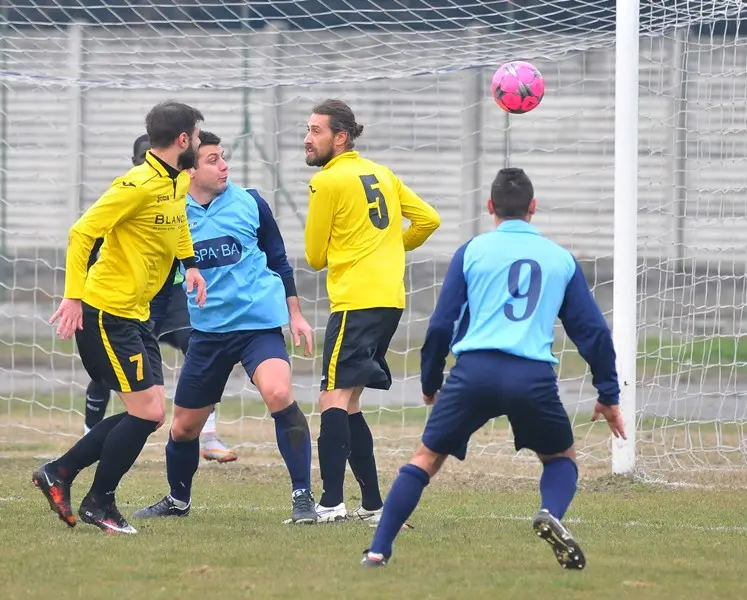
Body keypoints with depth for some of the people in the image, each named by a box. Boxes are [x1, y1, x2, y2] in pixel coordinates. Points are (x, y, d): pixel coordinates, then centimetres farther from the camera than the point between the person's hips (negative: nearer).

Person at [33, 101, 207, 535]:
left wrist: (190, 263, 19)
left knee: (150, 415, 8)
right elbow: (82, 233, -21)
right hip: (105, 313, -9)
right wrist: (73, 296, -26)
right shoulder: (138, 185, -20)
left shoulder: (179, 182, 8)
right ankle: (98, 503, 5)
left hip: (135, 315, 9)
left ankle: (59, 473, 19)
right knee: (147, 412, -10)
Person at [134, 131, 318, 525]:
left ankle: (302, 496, -21)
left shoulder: (249, 204, 1)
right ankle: (177, 501, 35)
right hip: (208, 330, 2)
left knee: (279, 395, -27)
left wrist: (295, 314, 11)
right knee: (184, 425, 8)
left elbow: (278, 259, 11)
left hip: (260, 323, -2)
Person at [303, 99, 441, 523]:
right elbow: (429, 219, 18)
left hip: (356, 301, -8)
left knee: (334, 400, -13)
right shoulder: (382, 175, 15)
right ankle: (373, 504, 12)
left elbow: (316, 257, 1)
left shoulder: (327, 181, -6)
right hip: (390, 298, 8)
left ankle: (331, 504, -24)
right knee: (348, 404, 14)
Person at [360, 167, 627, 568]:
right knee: (561, 457, 22)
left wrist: (430, 383, 24)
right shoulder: (561, 259, 17)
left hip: (474, 370, 0)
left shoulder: (472, 251, 13)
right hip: (534, 375, 1)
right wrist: (608, 395, 24)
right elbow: (593, 331, 17)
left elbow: (441, 324, 11)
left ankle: (379, 550, 4)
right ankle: (551, 513, -11)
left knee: (427, 457, 13)